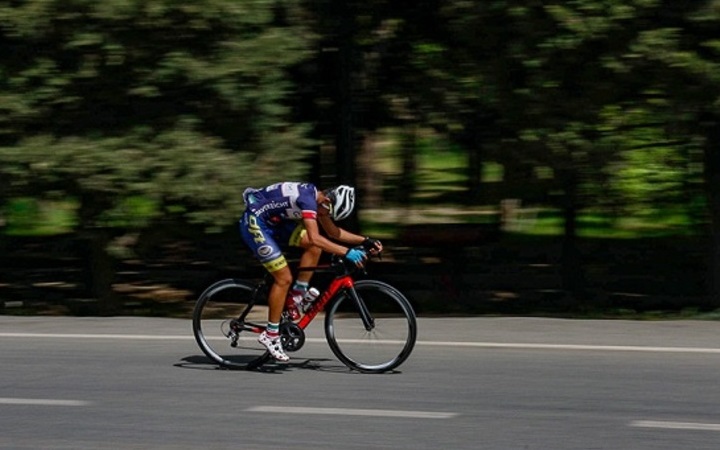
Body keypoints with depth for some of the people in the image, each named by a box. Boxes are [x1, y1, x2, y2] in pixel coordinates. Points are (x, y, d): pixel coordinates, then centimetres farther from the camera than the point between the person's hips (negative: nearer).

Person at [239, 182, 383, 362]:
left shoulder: (319, 198, 3)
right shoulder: (307, 199, -27)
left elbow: (333, 232, 13)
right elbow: (314, 238, -37)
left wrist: (365, 241, 2)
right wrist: (347, 252, -40)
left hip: (272, 222, 9)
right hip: (254, 223, -9)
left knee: (314, 247, -4)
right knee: (284, 278, -11)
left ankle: (295, 297, 5)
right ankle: (270, 335, -1)